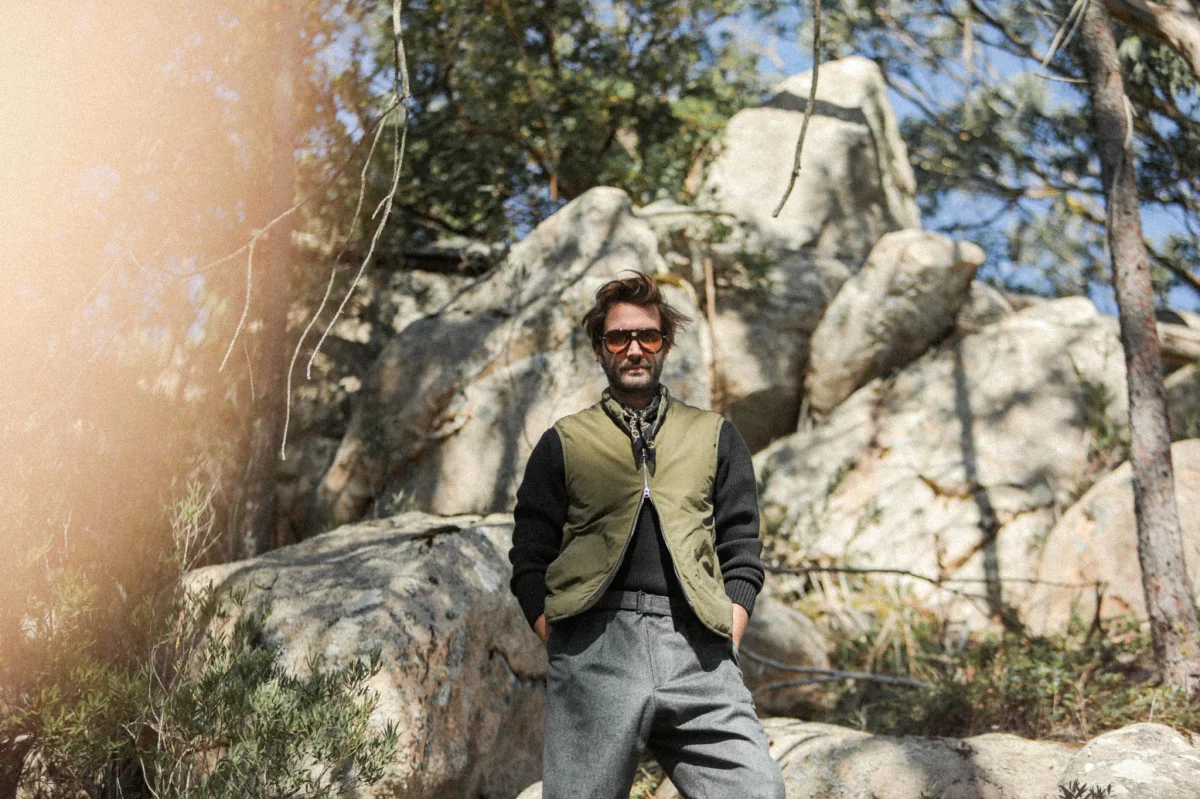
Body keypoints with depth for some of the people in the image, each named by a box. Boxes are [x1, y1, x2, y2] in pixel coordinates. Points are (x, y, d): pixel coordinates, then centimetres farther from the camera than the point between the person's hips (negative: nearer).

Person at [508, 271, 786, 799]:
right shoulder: (563, 444, 17)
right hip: (594, 644, -1)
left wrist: (723, 649, 1)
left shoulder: (716, 438, 21)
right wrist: (564, 654, -2)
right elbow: (529, 564, 12)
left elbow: (742, 555, 16)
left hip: (696, 651, 1)